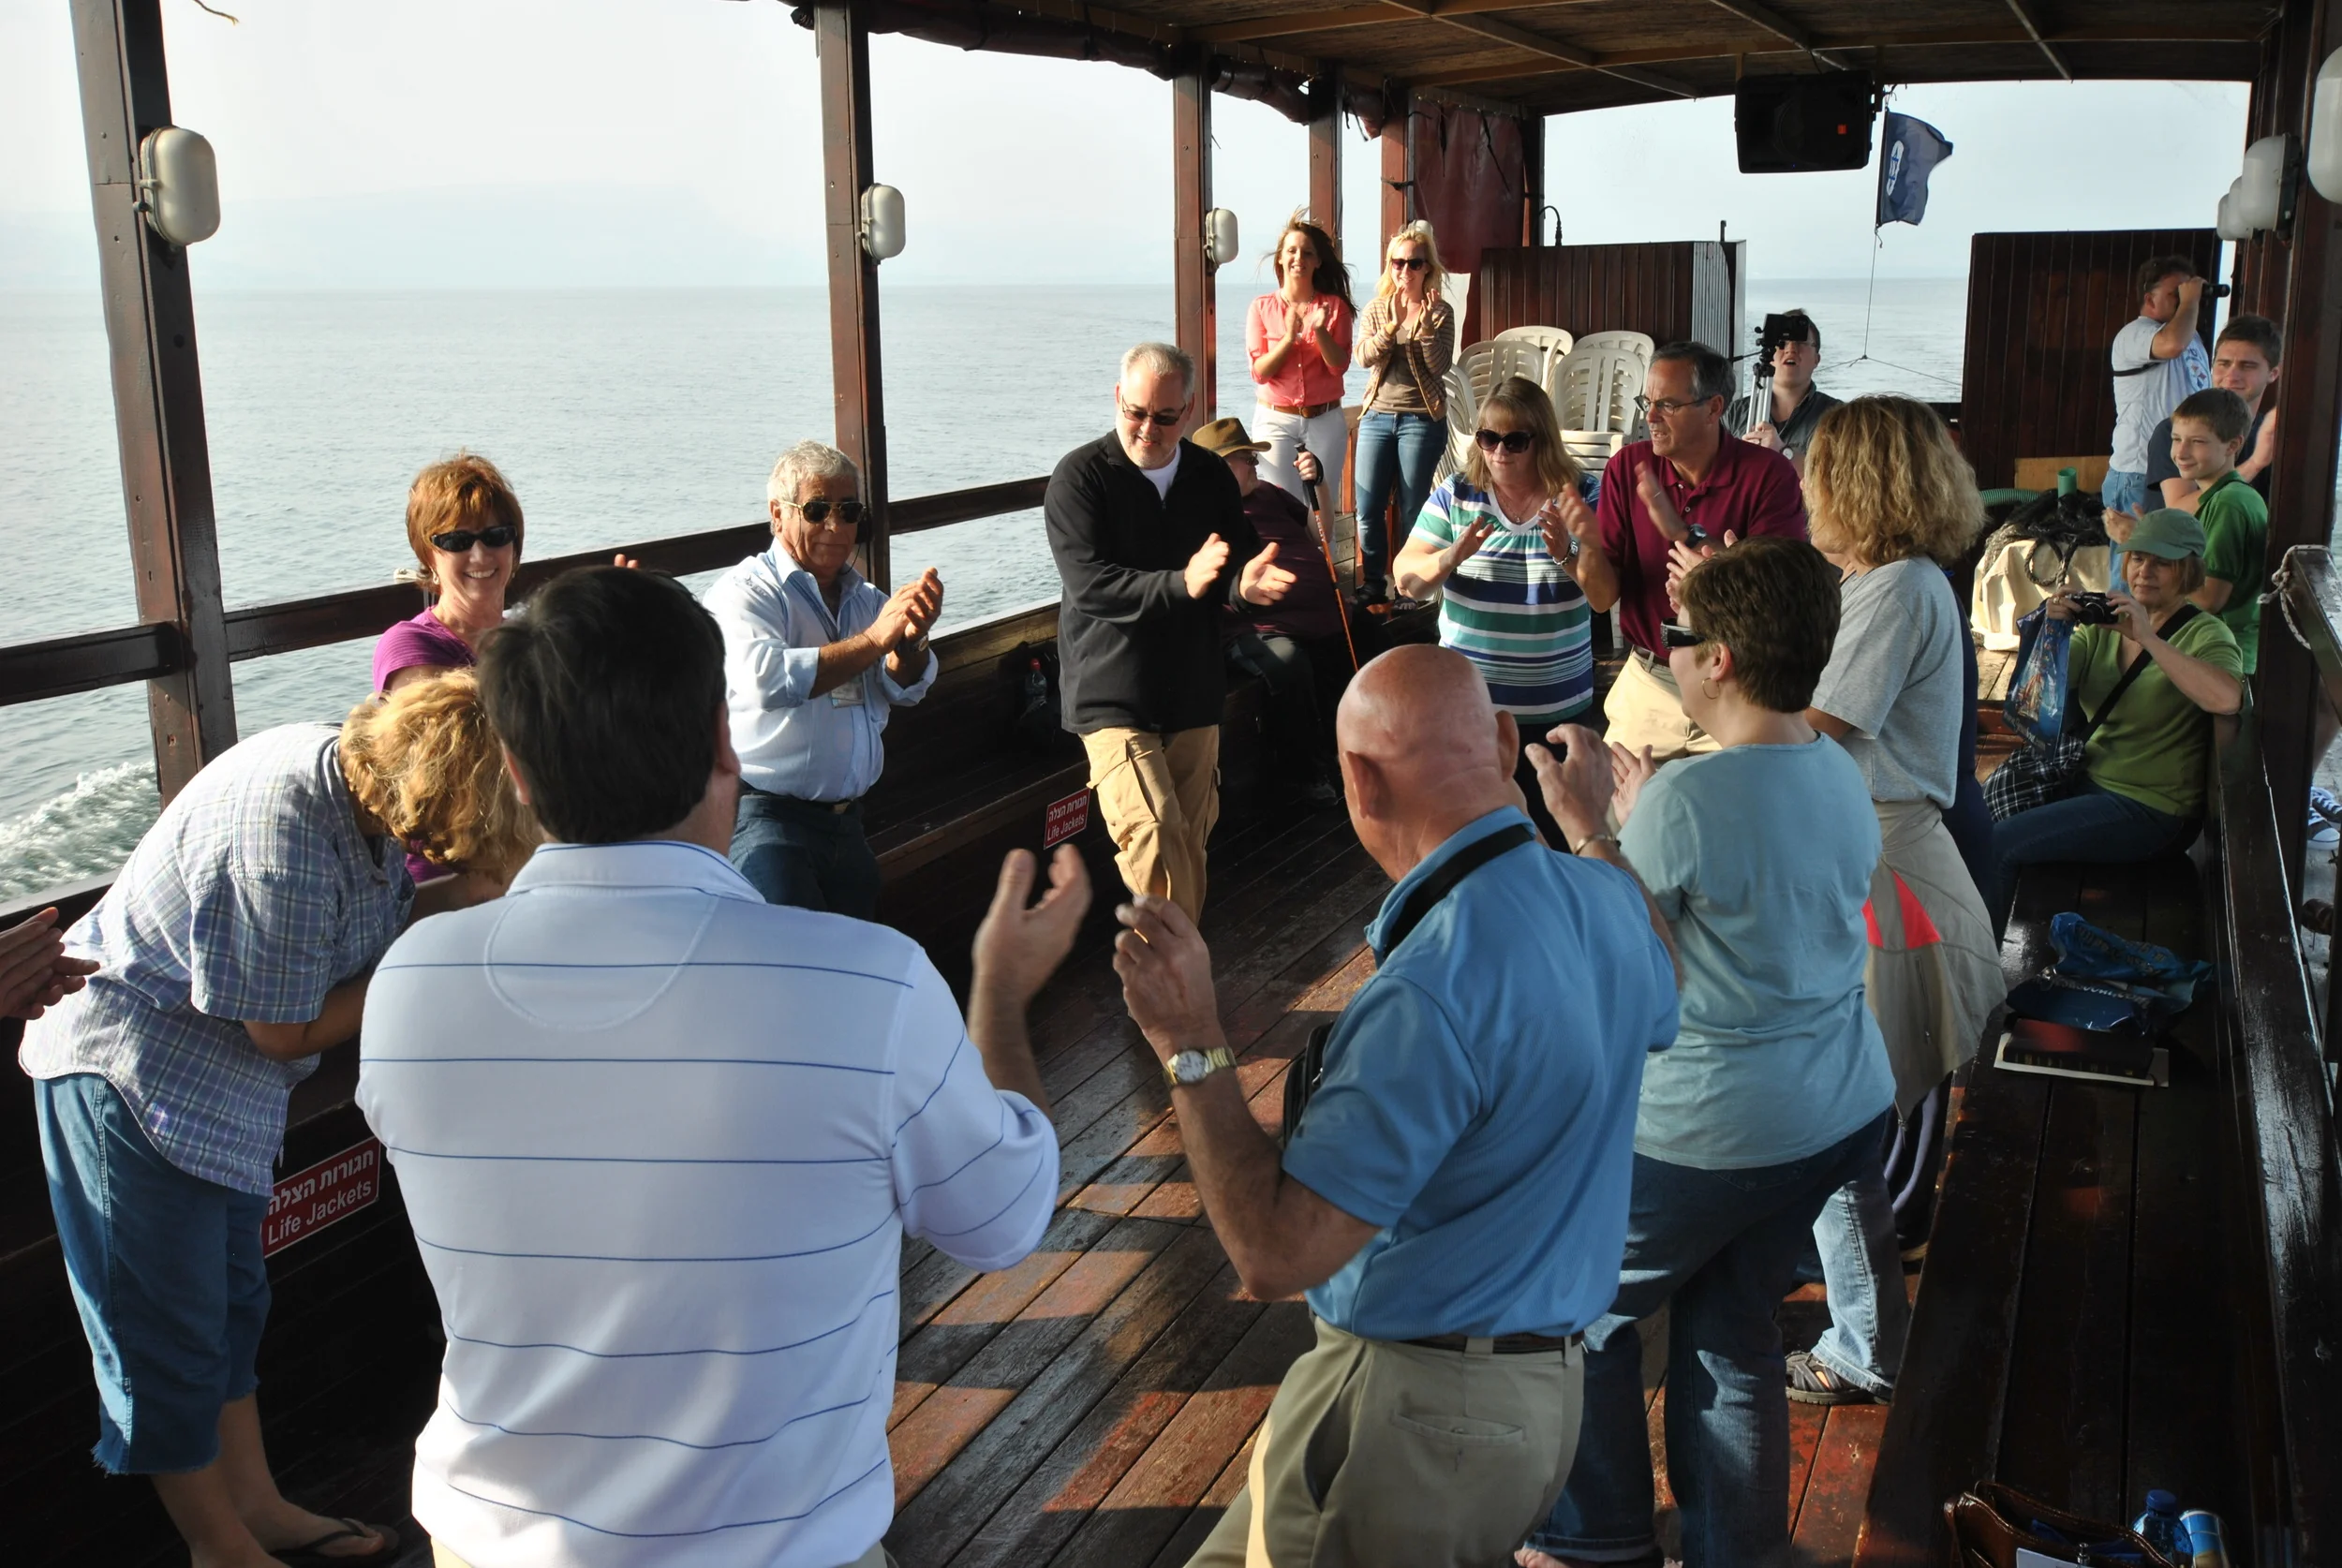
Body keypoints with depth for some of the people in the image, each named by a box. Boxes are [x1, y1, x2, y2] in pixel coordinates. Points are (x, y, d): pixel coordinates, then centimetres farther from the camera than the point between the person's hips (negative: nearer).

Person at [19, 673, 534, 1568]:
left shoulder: (360, 775, -9)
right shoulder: (282, 830, -34)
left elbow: (360, 922, 1)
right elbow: (286, 1029, -25)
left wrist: (442, 903, -16)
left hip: (214, 1083, 9)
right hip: (129, 1073, -9)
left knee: (229, 1302, 20)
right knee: (169, 1332, 7)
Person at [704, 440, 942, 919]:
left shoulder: (867, 598, 15)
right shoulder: (745, 592, -5)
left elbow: (905, 689, 1)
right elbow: (764, 678, -24)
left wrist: (911, 637, -21)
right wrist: (874, 640, -23)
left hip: (848, 823, 7)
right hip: (766, 821, -6)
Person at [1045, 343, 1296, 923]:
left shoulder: (1211, 475, 8)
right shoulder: (1081, 477, -6)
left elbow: (1244, 558, 9)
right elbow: (1088, 583, -17)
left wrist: (1248, 582, -17)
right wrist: (1182, 584, -30)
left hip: (1194, 694, 5)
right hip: (1113, 695, -5)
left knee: (1191, 841, 11)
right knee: (1153, 832, -21)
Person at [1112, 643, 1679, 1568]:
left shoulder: (1434, 990, -29)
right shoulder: (1605, 900, -2)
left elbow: (1278, 1254, -28)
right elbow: (1659, 1007, 25)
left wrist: (1190, 1048, -23)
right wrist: (1600, 830, 34)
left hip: (1411, 1411, -9)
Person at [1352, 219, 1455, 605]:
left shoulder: (1441, 311, -1)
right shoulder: (1376, 309, 6)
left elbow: (1440, 366, -10)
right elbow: (1366, 357, -8)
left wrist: (1425, 326, -22)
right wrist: (1392, 324, -24)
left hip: (1422, 419, -3)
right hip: (1377, 415, 3)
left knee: (1412, 511, 1)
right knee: (1368, 511, 1)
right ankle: (1373, 585, 16)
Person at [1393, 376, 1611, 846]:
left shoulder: (1576, 497, -3)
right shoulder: (1456, 494, -1)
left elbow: (1605, 598, -7)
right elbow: (1407, 579, -4)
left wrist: (1568, 554, -27)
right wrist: (1451, 558, -24)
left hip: (1555, 705, 0)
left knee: (1549, 830, 7)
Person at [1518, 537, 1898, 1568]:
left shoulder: (1683, 800, -24)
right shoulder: (1842, 777, 1)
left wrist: (1586, 830, -6)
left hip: (1713, 1134, -7)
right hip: (1848, 1110, 8)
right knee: (1730, 1330, 21)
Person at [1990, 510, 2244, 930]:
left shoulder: (2205, 634, -10)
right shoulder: (2104, 624, 7)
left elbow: (2226, 698, -31)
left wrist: (2148, 638, -33)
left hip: (2150, 810, -7)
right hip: (2090, 782, 7)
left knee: (1998, 845, -18)